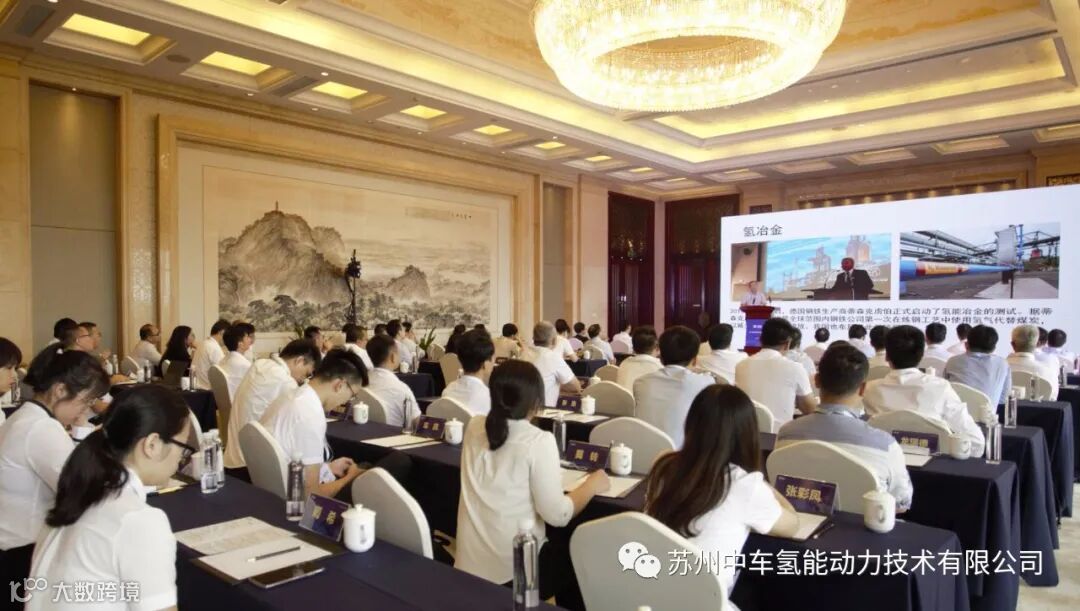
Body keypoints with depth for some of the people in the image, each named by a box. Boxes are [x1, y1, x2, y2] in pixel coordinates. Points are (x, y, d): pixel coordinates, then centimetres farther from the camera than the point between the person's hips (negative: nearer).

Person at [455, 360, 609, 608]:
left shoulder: (474, 427, -2)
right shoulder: (539, 441, -20)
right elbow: (557, 515, -19)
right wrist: (591, 485, -4)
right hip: (511, 570, -6)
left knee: (558, 547, 29)